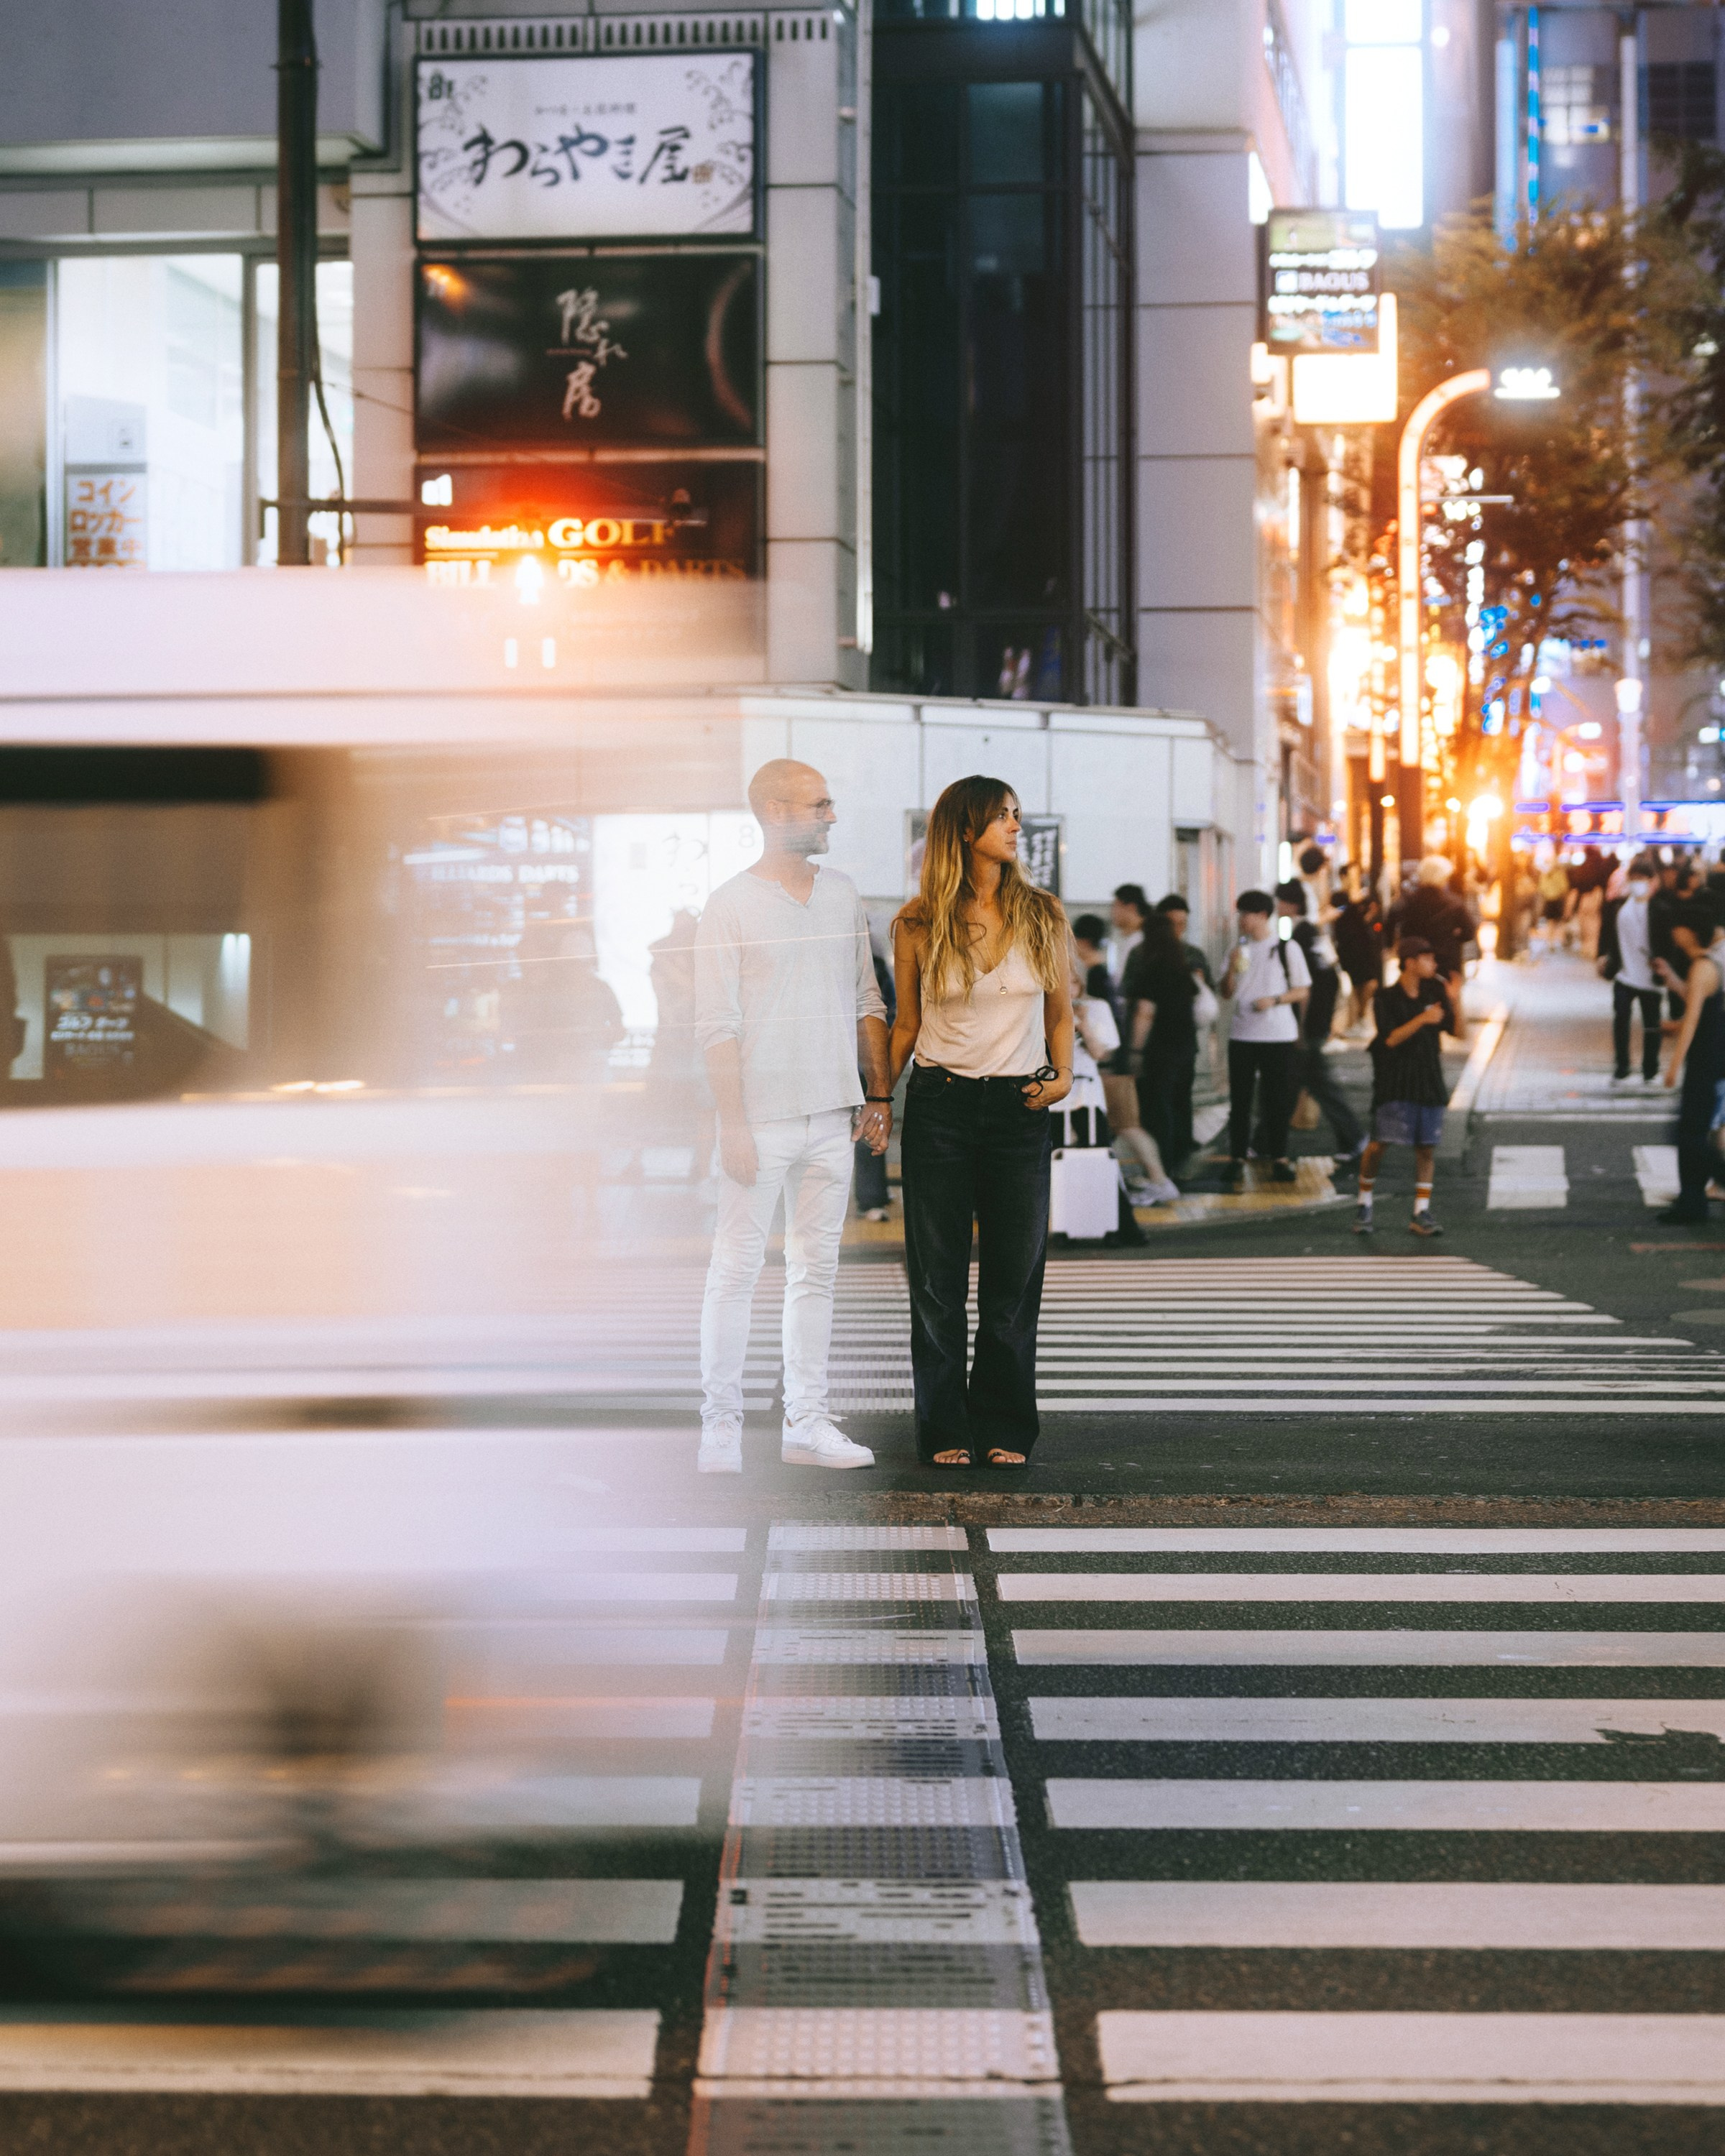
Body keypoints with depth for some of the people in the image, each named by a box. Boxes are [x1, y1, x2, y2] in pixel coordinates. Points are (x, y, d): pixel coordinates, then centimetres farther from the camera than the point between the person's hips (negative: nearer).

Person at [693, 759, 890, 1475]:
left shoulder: (842, 894, 11)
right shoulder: (730, 906, -6)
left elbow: (866, 1003, 16)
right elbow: (717, 1026, -9)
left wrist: (879, 1094, 11)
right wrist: (734, 1123, -14)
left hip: (833, 1118, 5)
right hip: (762, 1116, -5)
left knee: (816, 1268, 8)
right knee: (736, 1267, -3)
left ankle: (806, 1422, 12)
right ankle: (721, 1423, 3)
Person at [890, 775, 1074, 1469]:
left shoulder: (1042, 915, 4)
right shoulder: (918, 925, 0)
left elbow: (1060, 1012, 13)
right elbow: (906, 1024, 8)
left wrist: (1062, 1074, -4)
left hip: (1018, 1106, 1)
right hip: (939, 1105, -1)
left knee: (1015, 1274, 2)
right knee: (939, 1276, 2)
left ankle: (1004, 1429, 13)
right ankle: (946, 1430, 12)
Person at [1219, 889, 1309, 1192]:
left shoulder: (1287, 949, -1)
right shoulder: (1239, 948, 10)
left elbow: (1302, 992, 0)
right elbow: (1227, 991, 10)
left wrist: (1274, 1000, -15)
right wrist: (1232, 968, -8)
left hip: (1279, 1037, -3)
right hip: (1243, 1035, 3)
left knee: (1278, 1100, 1)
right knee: (1240, 1099, 1)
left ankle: (1279, 1158, 9)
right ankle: (1238, 1159, 5)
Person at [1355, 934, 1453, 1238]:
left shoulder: (1434, 991, 8)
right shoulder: (1386, 998, -5)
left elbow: (1457, 1029, 6)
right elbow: (1391, 1039, -15)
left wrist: (1454, 1001, -10)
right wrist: (1422, 1020, -25)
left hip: (1429, 1081, 4)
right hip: (1394, 1084, -4)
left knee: (1427, 1146, 1)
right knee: (1379, 1144, -9)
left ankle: (1421, 1213, 6)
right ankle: (1364, 1205, 9)